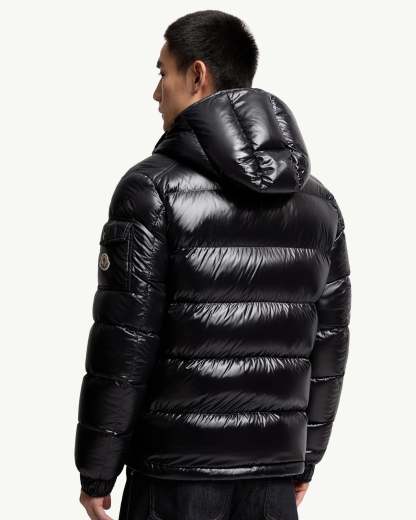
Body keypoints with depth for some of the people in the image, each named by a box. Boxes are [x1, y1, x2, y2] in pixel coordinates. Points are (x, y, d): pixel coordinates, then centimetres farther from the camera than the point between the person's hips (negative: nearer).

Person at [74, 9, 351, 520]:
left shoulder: (153, 187, -9)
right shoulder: (317, 200, 8)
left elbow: (123, 341, -12)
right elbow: (330, 343, 10)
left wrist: (96, 471, -4)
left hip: (178, 464, -5)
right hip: (276, 468, 5)